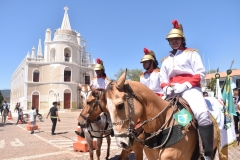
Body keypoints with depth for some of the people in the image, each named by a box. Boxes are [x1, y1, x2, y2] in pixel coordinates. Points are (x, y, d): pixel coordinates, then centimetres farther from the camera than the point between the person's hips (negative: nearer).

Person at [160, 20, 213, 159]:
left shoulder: (191, 53, 12)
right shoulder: (166, 60, 24)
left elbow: (201, 73, -1)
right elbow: (163, 80, 20)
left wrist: (185, 85, -15)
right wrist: (167, 88, -4)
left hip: (190, 88, -5)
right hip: (171, 91, 5)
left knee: (203, 114, -32)